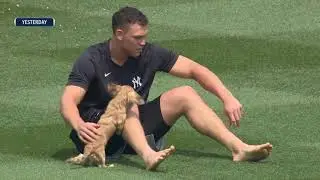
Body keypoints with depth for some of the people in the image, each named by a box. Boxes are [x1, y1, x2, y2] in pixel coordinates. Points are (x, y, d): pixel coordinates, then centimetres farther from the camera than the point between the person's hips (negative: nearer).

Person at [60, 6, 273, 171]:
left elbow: (195, 69, 0)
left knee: (184, 95, -10)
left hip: (134, 126, 5)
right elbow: (68, 102, -27)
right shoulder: (92, 60, -15)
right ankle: (148, 155, -62)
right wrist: (79, 126, -50)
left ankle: (239, 148, -22)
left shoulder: (149, 53, -2)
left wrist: (227, 98, -12)